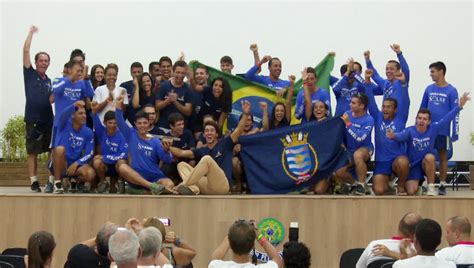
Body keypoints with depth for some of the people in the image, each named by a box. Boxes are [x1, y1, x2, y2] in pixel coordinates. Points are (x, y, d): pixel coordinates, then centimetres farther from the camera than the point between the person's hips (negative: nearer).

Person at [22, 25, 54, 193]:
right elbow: (26, 50, -4)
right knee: (32, 152, -1)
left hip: (48, 120, 5)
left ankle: (52, 180, 8)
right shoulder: (30, 74, 3)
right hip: (33, 120, -5)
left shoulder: (48, 81, 16)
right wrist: (31, 33, 1)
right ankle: (34, 182, 1)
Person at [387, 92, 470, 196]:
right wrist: (393, 136, -60)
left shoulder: (433, 129, -8)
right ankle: (417, 185, 22)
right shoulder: (410, 131, -15)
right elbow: (401, 136, -36)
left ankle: (431, 187, -19)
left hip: (427, 164, 1)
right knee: (411, 192, -19)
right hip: (412, 165, -1)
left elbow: (447, 118, -13)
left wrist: (460, 106, -21)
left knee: (429, 157, -35)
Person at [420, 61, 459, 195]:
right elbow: (422, 109, 13)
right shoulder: (429, 89, 6)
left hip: (443, 130, -3)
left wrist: (455, 133, -11)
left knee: (443, 157, 5)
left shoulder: (451, 91, -5)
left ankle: (442, 185, 10)